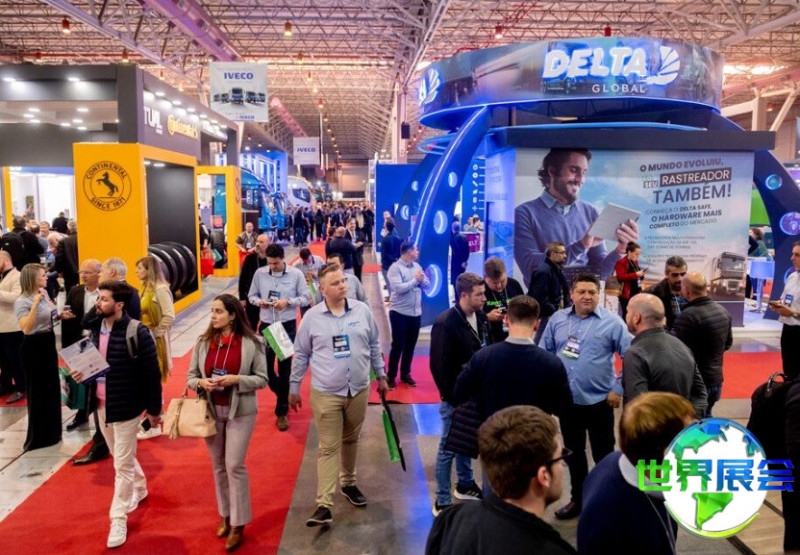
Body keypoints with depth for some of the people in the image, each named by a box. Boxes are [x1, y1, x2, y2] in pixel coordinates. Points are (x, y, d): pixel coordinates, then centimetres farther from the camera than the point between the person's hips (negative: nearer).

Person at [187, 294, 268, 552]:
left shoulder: (251, 342, -11)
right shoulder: (203, 342, -2)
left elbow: (261, 379, -8)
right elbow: (190, 376, 4)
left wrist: (236, 380, -22)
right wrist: (201, 382, -17)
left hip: (240, 412, -4)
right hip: (211, 411, 4)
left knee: (234, 465, -2)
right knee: (218, 465, 15)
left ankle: (238, 524, 14)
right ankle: (224, 515, 33)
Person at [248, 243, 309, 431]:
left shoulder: (296, 274, -8)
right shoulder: (259, 273, -1)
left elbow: (305, 298, -4)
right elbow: (251, 295, 7)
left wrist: (288, 301, -21)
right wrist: (259, 301, -15)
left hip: (287, 326, -3)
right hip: (266, 325, 3)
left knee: (285, 368, 3)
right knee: (265, 366, 9)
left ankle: (282, 411, 17)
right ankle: (283, 396, 38)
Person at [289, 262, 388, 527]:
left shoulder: (362, 310, -2)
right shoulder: (312, 317, -7)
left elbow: (374, 345, 9)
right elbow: (301, 355, 2)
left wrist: (381, 376, 12)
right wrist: (294, 387, 6)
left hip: (359, 390, 3)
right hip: (325, 394, -2)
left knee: (351, 440, 18)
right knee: (329, 448, 0)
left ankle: (348, 483, 40)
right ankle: (324, 505, 4)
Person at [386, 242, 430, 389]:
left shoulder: (417, 266, 7)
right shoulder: (395, 268, -12)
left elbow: (427, 285, 7)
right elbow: (398, 288, -23)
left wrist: (422, 279, -13)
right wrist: (415, 280, -16)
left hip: (416, 312, 6)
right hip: (400, 313, -6)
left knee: (410, 345, 14)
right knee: (398, 345, 2)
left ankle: (405, 374, 29)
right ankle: (391, 376, 16)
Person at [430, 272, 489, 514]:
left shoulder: (480, 318, 1)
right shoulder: (445, 323, -20)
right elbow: (439, 366, -18)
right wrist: (452, 398, -15)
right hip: (455, 397, -6)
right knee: (449, 447, 5)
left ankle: (465, 485, 41)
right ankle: (442, 502, 19)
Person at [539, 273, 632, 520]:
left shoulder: (612, 322, -11)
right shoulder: (557, 319, 0)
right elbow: (545, 353, 8)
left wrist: (619, 390, -10)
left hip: (599, 401, -4)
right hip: (567, 400, 4)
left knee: (603, 454, 10)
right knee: (573, 453, 18)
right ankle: (578, 499, 36)